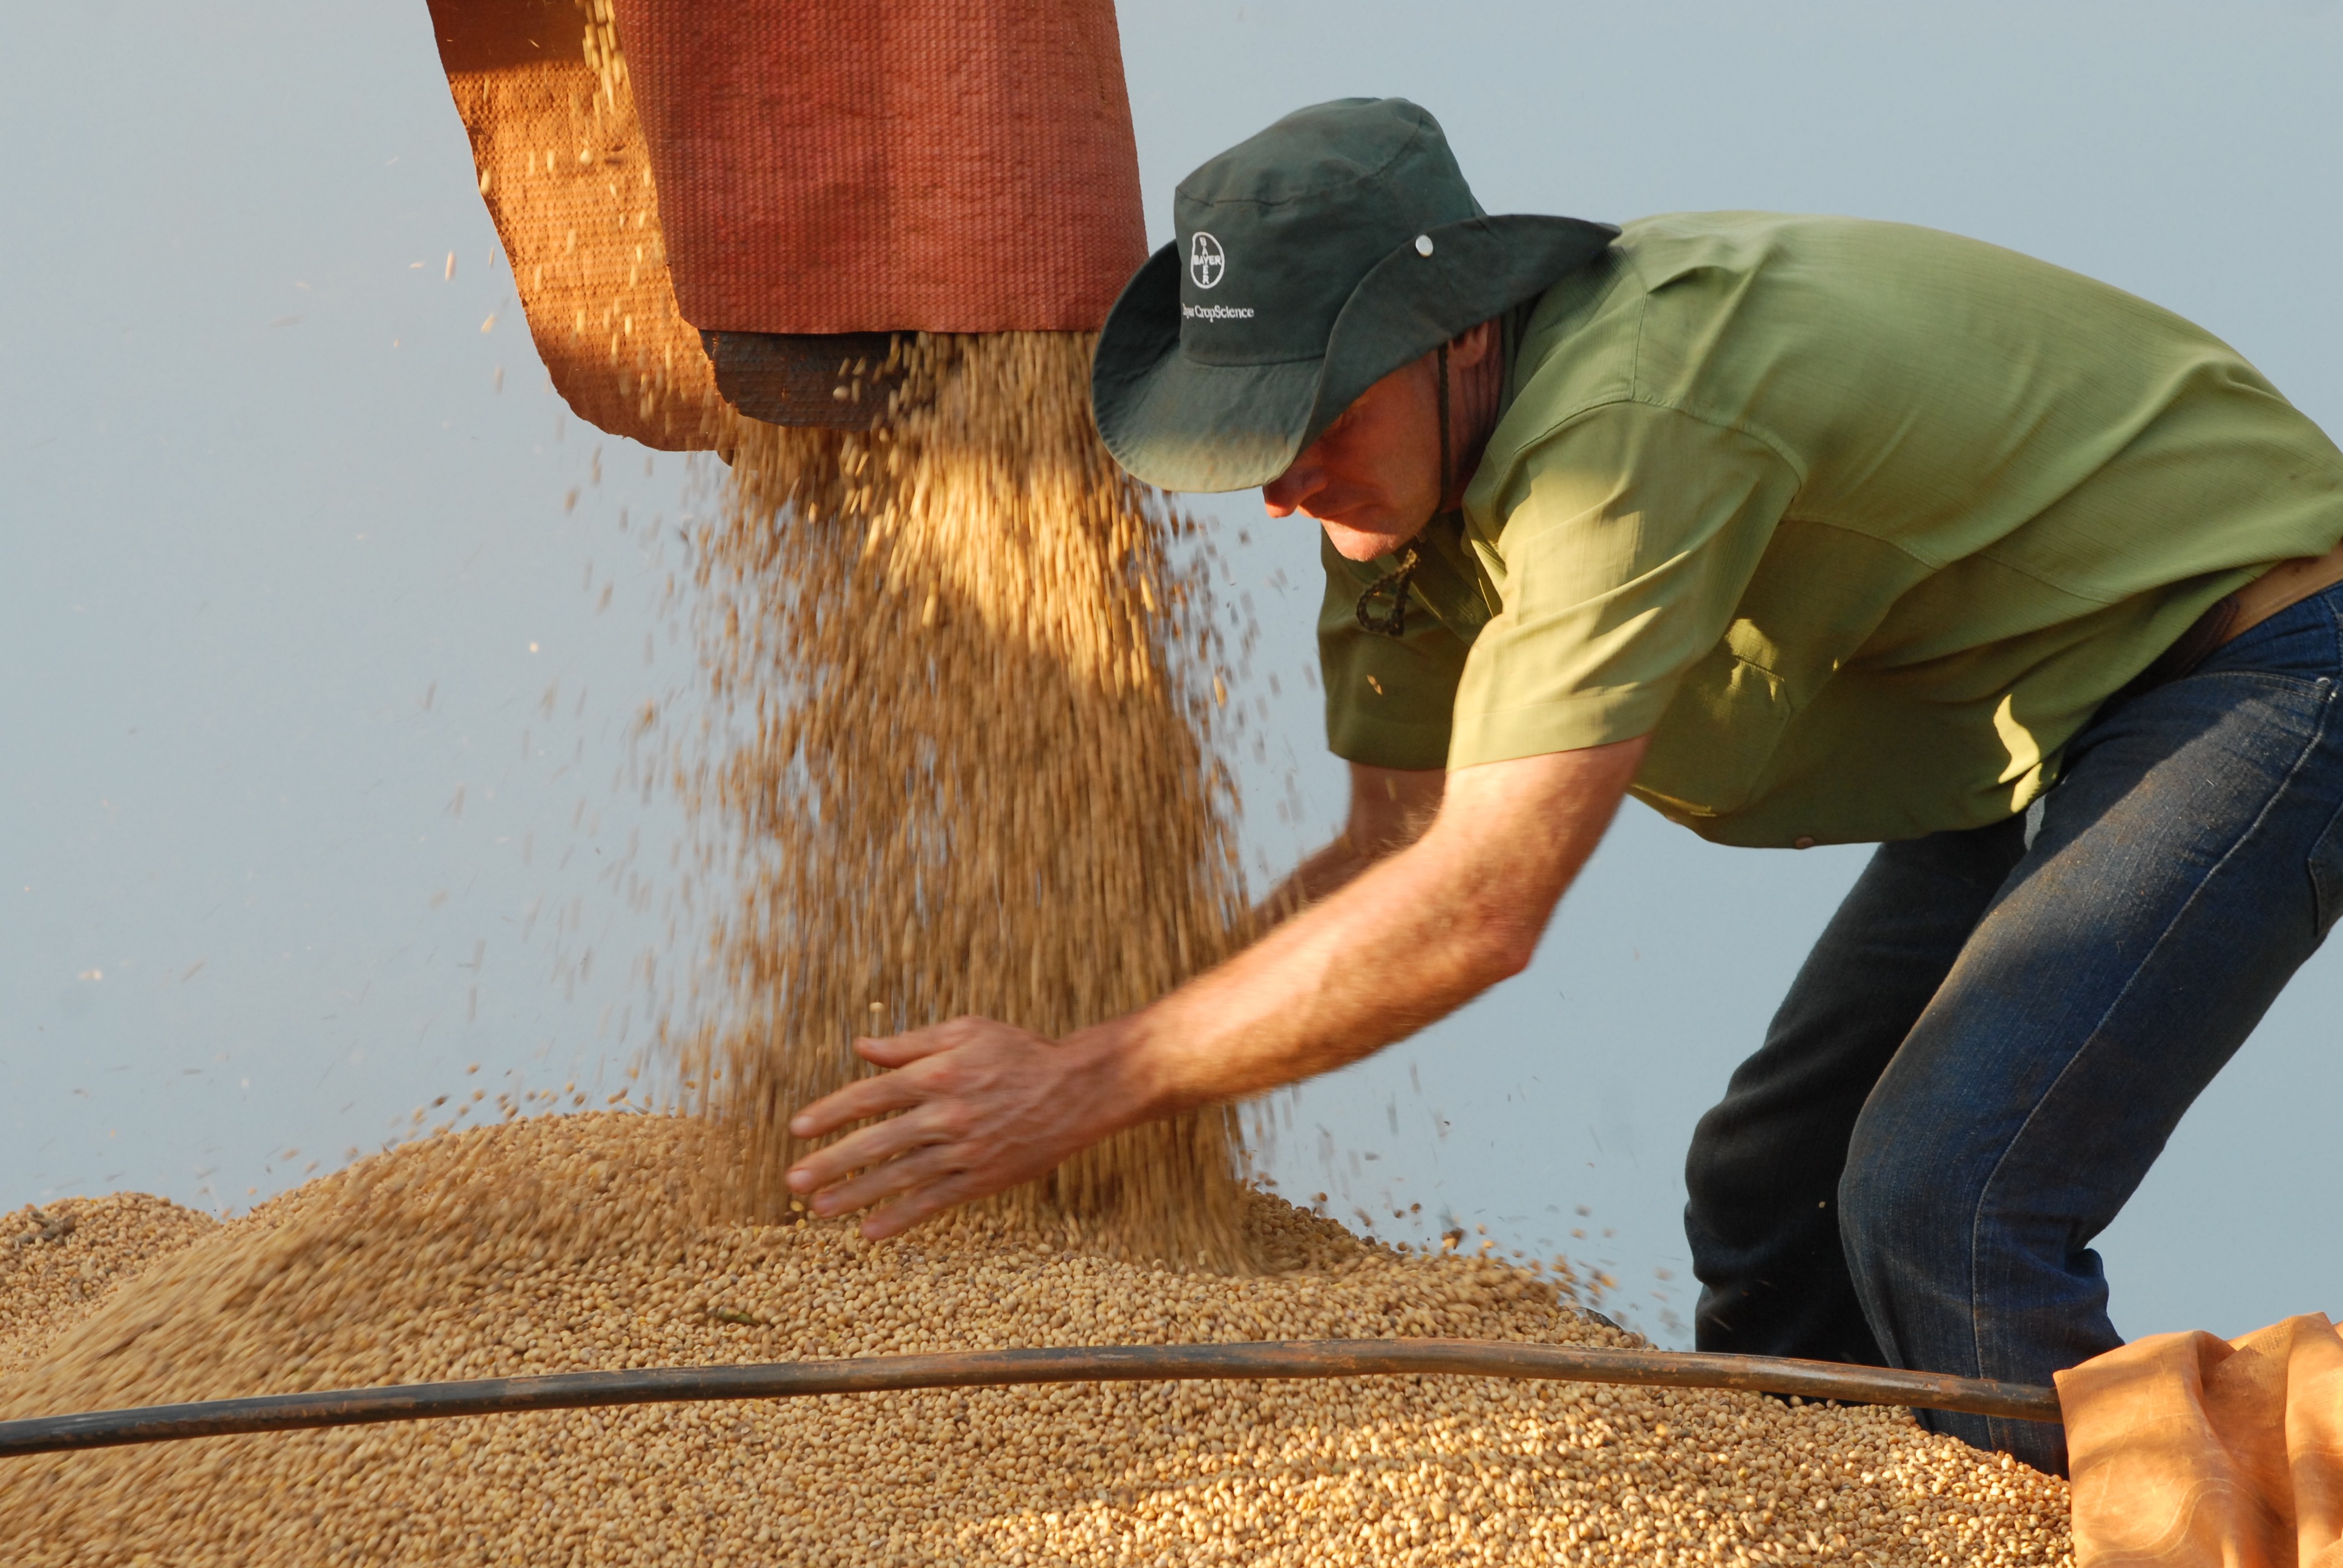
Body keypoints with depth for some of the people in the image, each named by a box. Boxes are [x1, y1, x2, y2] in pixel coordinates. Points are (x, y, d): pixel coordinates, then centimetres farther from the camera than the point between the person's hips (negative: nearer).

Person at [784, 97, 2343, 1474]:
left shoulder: (1628, 415, -34)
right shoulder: (1408, 460, -5)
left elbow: (1479, 909, -35)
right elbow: (1400, 844, 3)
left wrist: (1086, 1086, -31)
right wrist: (1067, 1056, -8)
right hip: (2029, 729, 9)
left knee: (1941, 1204, -22)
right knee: (1768, 1190, 9)